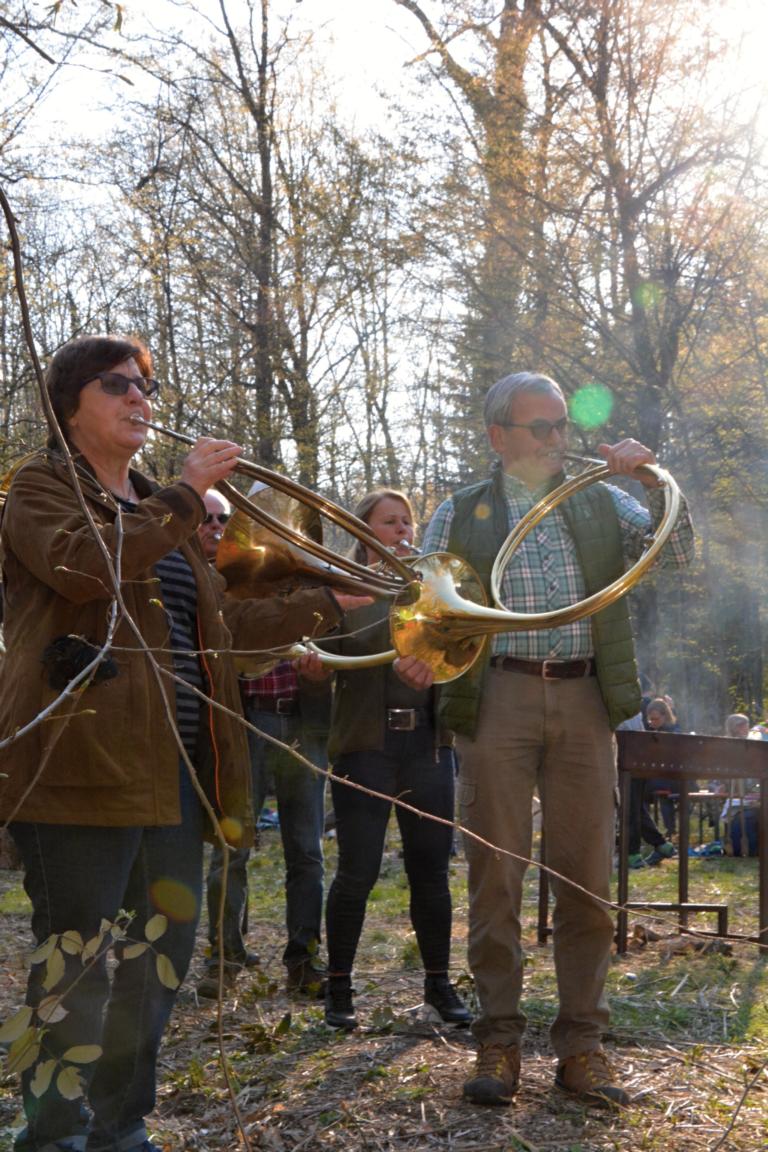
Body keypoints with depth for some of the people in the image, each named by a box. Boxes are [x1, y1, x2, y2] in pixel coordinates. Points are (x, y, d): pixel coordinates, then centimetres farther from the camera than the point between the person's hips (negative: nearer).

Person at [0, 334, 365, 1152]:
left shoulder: (162, 510, 24)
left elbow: (223, 622, 26)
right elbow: (81, 564, -22)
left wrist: (332, 604, 23)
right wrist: (185, 494, -16)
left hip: (174, 763, 8)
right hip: (85, 758, -8)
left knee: (161, 948, 10)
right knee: (77, 957, -5)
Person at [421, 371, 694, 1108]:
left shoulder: (602, 503, 15)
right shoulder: (460, 514, 10)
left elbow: (676, 552, 5)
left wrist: (653, 480, -9)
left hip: (583, 700, 2)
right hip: (497, 698, -2)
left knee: (587, 878, 4)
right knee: (496, 874, 0)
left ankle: (581, 1046, 14)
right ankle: (498, 1042, 10)